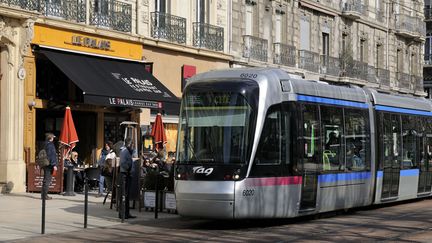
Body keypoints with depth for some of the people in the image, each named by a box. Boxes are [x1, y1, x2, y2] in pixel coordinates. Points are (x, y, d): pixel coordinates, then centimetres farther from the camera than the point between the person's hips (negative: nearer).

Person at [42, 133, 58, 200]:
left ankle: (44, 194, 20)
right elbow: (52, 156, -19)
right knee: (47, 180, -6)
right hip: (49, 165, -9)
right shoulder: (50, 145, -14)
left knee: (46, 180, 15)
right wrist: (54, 165, -18)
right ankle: (45, 195, -5)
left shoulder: (45, 144, 13)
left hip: (45, 164, 9)